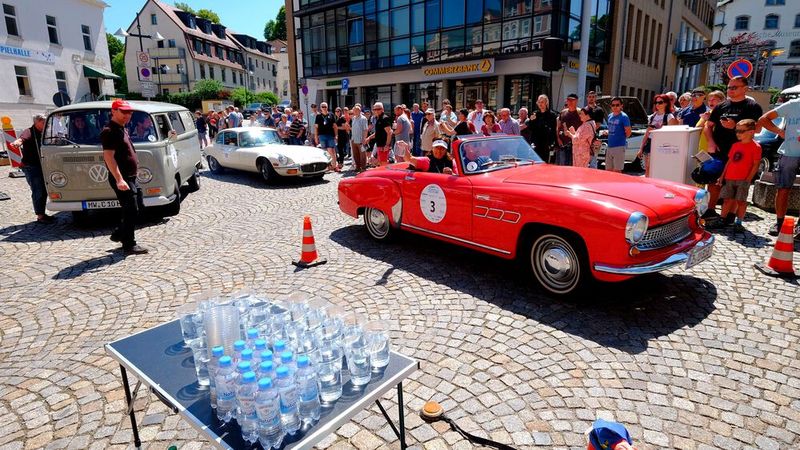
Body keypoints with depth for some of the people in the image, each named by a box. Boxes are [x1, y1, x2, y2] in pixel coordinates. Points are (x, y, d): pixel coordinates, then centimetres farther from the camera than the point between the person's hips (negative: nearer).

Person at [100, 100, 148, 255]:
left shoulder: (123, 129, 16)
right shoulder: (110, 131, -14)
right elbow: (108, 157, -21)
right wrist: (119, 180, -28)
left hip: (131, 177, 10)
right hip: (122, 179, -10)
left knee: (137, 207, 16)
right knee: (131, 210, -6)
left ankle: (119, 234, 28)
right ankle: (129, 245, 4)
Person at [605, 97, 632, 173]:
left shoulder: (624, 117, -8)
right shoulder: (609, 116, 13)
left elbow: (628, 132, -10)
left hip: (619, 147, -7)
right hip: (610, 146, 7)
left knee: (617, 171, -5)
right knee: (608, 170, 12)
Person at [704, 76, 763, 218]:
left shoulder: (753, 107, 2)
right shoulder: (722, 106, 14)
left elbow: (757, 129, -5)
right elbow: (708, 126, 14)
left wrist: (735, 126, -19)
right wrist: (710, 142, -3)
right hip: (717, 151, 4)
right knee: (713, 180, 6)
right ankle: (710, 210, 16)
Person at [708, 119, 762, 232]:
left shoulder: (755, 147, -4)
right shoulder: (735, 145, 13)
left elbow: (755, 165, -7)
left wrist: (748, 180, -13)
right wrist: (722, 176, 12)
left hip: (743, 180, -5)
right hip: (729, 178, 5)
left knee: (741, 201, -1)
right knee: (727, 199, 8)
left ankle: (738, 223, 7)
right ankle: (723, 220, 15)